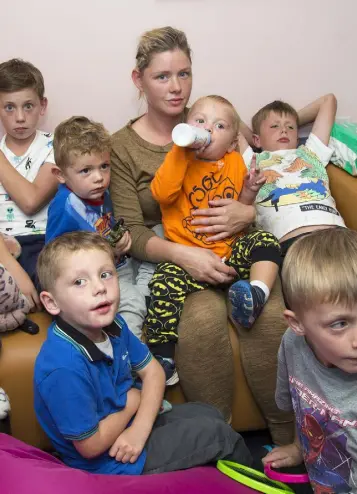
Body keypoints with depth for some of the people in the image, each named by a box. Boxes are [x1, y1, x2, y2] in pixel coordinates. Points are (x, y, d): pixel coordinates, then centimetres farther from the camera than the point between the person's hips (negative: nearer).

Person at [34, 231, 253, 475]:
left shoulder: (113, 325, -9)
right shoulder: (64, 367, -35)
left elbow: (153, 370, 1)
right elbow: (91, 445, -27)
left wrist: (140, 428, -16)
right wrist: (132, 401, -12)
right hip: (106, 464, -7)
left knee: (209, 414, 17)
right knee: (219, 434, -3)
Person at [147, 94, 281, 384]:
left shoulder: (235, 162, 12)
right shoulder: (180, 160, 3)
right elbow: (162, 193, -18)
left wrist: (249, 192, 0)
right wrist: (181, 153, -19)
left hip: (231, 251, 3)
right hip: (188, 255, -3)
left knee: (265, 241, -19)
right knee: (166, 283, -27)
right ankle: (162, 357, -19)